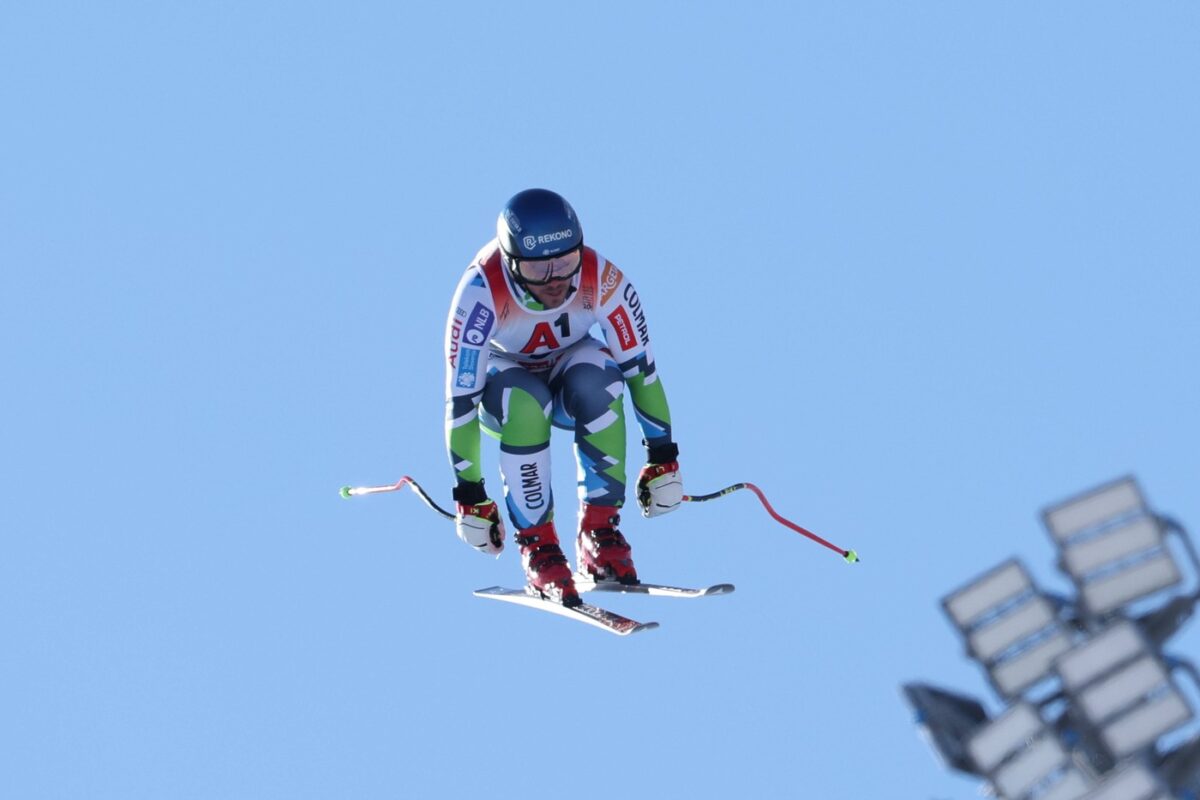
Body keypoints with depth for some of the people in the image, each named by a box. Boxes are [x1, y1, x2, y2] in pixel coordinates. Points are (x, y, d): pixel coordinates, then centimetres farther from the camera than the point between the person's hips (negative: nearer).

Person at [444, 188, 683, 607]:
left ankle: (598, 530, -21)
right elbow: (461, 397, -30)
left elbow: (642, 368, -19)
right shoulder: (482, 292, -34)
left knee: (597, 382, -33)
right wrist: (469, 494, -28)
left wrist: (663, 461, -18)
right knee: (525, 402, -36)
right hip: (503, 379, -1)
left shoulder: (601, 280, -30)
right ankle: (537, 545, -24)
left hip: (569, 372, 2)